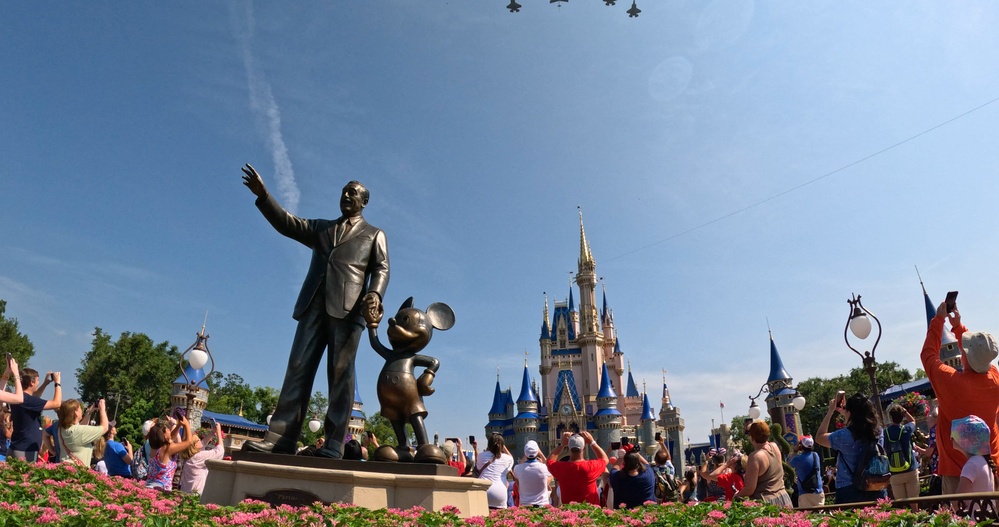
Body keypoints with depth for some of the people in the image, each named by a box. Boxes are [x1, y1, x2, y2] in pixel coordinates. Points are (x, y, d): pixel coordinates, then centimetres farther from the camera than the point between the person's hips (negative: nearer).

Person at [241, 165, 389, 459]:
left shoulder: (374, 234, 20)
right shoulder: (321, 228, 29)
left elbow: (381, 269, 7)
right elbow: (287, 224, 18)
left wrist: (375, 293, -15)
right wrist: (263, 195, 4)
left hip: (347, 309, -3)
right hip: (314, 306, 4)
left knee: (340, 374, -9)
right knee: (298, 369, -5)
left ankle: (333, 445, -12)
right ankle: (280, 438, -8)